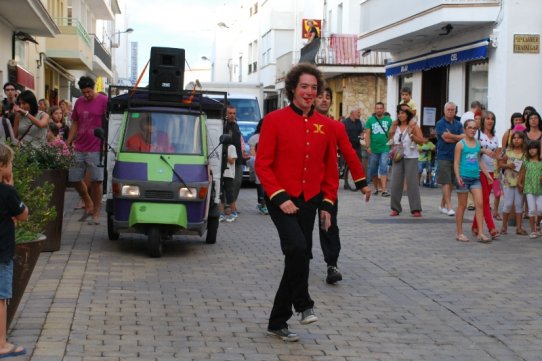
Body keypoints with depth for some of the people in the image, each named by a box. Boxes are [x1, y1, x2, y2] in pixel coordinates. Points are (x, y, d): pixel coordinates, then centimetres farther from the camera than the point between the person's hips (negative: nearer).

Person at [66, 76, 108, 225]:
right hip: (79, 149, 6)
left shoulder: (104, 101, -5)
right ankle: (88, 205, 28)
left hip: (96, 149, -6)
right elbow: (74, 124, 17)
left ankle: (96, 214, 9)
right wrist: (68, 144, 12)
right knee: (74, 179, 9)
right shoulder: (79, 102, 11)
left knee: (96, 181, -1)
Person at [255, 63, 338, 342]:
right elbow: (262, 165, -7)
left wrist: (327, 204, 6)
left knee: (300, 257, 6)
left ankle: (278, 323, 19)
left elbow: (330, 168, 12)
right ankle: (303, 304, -2)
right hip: (281, 199, -5)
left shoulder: (325, 125, 6)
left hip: (309, 201, 5)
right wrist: (279, 197, -16)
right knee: (297, 247, -26)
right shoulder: (274, 120, -5)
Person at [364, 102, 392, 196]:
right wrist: (368, 147, -10)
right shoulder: (370, 120, 3)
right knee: (373, 170, 10)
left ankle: (384, 190, -17)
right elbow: (367, 134, -1)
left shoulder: (388, 120, 3)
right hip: (373, 149, 2)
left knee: (383, 169, -12)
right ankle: (376, 188, 26)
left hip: (385, 149, -2)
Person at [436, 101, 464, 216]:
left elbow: (463, 138, 0)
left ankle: (442, 205, 20)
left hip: (456, 156, 5)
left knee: (451, 183, 9)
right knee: (446, 183, -8)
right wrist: (458, 138, -8)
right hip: (444, 156, -5)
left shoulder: (458, 124, 12)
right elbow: (445, 137, -14)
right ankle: (449, 208, -10)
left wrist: (451, 136, -13)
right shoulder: (440, 124, -1)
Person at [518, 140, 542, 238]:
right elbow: (522, 174, 11)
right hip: (529, 188, 0)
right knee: (532, 209, -4)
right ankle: (533, 231, 4)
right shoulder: (526, 162, 4)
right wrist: (519, 183, 4)